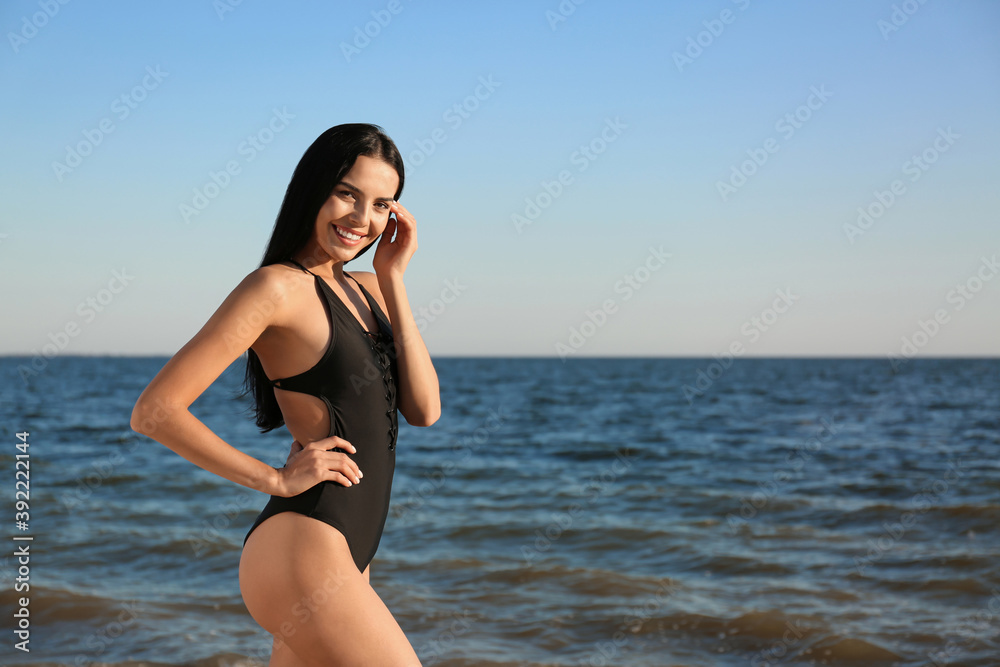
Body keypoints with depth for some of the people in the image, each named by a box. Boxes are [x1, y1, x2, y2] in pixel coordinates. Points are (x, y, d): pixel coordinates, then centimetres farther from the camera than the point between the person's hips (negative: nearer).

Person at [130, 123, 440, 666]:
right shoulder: (278, 286, -10)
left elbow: (423, 410, 2)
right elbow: (154, 411, -14)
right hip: (301, 552, -8)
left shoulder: (365, 290, 14)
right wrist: (276, 478, -12)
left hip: (344, 555, 8)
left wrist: (392, 278, 0)